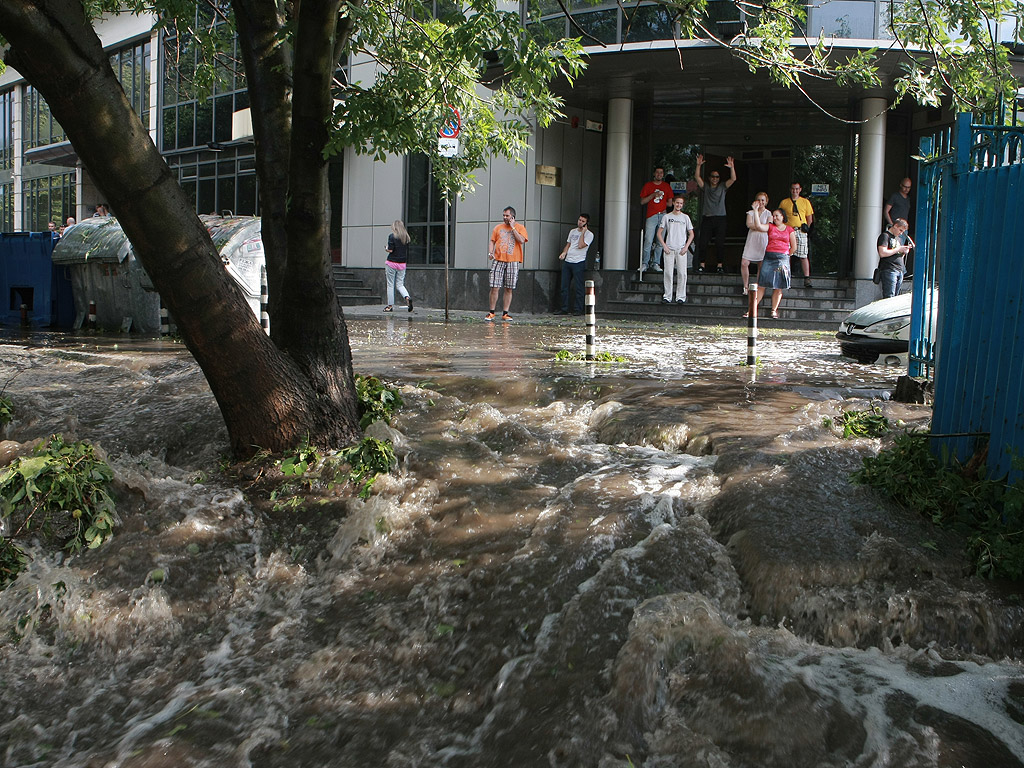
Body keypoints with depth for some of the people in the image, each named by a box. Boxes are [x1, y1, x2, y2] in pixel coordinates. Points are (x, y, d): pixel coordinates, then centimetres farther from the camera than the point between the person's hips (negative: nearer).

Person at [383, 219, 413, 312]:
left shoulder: (392, 236, -10)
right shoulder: (406, 237, 6)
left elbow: (390, 250, -14)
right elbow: (407, 251, 11)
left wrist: (386, 248, 5)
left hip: (392, 263, -5)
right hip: (402, 263, 5)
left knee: (390, 285, 4)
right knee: (400, 284, 12)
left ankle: (390, 305, 6)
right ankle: (407, 297, -14)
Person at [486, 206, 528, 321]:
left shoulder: (520, 227, 6)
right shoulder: (498, 227, 13)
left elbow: (521, 240, -10)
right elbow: (492, 241, 13)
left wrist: (513, 227, -7)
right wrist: (490, 252, -4)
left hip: (513, 261, -1)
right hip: (498, 260, 1)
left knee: (509, 289, 1)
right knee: (494, 287, -6)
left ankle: (505, 313, 8)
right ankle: (491, 313, 3)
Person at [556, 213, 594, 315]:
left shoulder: (589, 234, -2)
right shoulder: (572, 231, 18)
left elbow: (580, 246, -15)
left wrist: (583, 232, -10)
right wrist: (564, 252, 4)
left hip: (579, 262, -6)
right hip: (567, 261, 6)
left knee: (578, 287, -5)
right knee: (564, 286, 5)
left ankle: (578, 309, 0)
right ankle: (564, 309, 11)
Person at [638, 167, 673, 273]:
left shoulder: (667, 186, 14)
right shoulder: (648, 185, 8)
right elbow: (642, 201, 3)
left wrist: (664, 206, 2)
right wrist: (653, 195, -8)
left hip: (663, 216, 3)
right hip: (651, 216, -3)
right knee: (648, 241, -11)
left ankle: (655, 263, 6)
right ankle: (645, 263, -7)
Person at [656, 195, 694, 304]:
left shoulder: (685, 217, 8)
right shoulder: (666, 217, 8)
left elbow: (691, 234, 10)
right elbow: (659, 233, 8)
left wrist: (686, 247, -2)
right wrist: (664, 246, -4)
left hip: (681, 250, 0)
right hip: (669, 249, 0)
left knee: (682, 273, -4)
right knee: (668, 273, -2)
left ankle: (681, 297, 1)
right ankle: (667, 296, 4)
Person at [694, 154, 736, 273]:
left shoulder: (723, 187, 11)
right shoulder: (706, 187, 13)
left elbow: (733, 179, -2)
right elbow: (697, 177, 0)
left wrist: (732, 168, -17)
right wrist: (698, 165, -13)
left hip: (720, 218, 0)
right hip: (707, 218, 1)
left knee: (720, 243, -2)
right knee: (703, 243, -4)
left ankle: (720, 265, 3)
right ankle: (702, 264, 1)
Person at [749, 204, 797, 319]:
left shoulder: (789, 230, 9)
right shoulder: (770, 227, 10)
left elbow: (794, 247, 12)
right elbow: (758, 226, -10)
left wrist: (786, 256, 6)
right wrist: (756, 211, -11)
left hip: (782, 258, 0)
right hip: (769, 257, 0)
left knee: (778, 286, -1)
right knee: (761, 284, -4)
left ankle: (774, 310, 6)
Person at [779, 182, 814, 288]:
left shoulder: (805, 202, 13)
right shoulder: (784, 202, 12)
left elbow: (810, 218, 14)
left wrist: (806, 226, 0)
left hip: (800, 231, -1)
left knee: (803, 256, -7)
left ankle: (807, 279, -6)